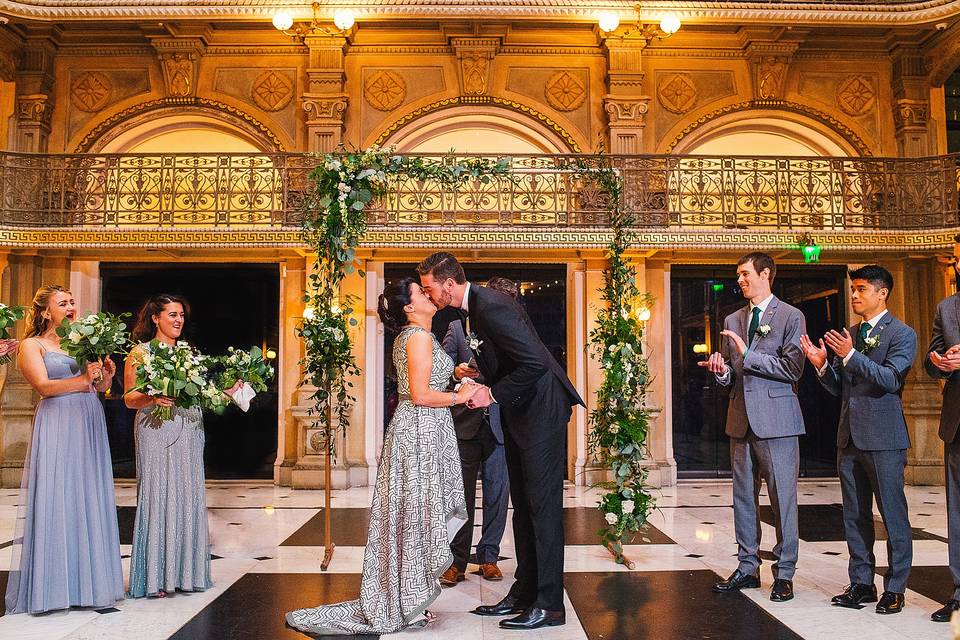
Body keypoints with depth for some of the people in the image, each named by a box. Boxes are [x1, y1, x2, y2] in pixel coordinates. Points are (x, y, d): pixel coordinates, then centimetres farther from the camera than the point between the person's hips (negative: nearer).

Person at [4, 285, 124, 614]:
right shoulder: (32, 345, 2)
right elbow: (44, 386, -12)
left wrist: (106, 376, -6)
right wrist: (83, 380, -24)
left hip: (90, 426, 5)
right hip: (58, 427, -5)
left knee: (90, 500, 4)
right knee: (56, 502, -3)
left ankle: (89, 581, 9)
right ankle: (54, 585, 5)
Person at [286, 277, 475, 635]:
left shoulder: (408, 336, 17)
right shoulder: (420, 336, -14)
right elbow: (420, 395, -19)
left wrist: (452, 375, 15)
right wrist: (459, 397, -10)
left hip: (415, 431, 10)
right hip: (420, 434, -10)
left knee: (405, 517, 12)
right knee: (415, 514, -3)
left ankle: (393, 603, 21)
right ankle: (402, 608, 7)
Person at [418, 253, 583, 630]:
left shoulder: (490, 307, -23)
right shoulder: (473, 309, 8)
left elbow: (535, 362, -28)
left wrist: (492, 394, -19)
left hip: (541, 408, -10)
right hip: (518, 412, 10)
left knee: (542, 505, -5)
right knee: (522, 506, 14)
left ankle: (549, 604, 4)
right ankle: (523, 593, 24)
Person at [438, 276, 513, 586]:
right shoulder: (458, 328, 4)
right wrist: (455, 373, -18)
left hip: (500, 425, 1)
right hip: (465, 424, -1)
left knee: (497, 493, 6)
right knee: (462, 495, 3)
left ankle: (489, 556, 20)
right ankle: (457, 562, 11)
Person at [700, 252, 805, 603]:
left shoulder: (790, 316, -2)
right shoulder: (732, 320, 16)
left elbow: (792, 368, -11)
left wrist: (748, 356, -14)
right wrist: (721, 370, -4)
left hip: (776, 419, -6)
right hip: (741, 419, 6)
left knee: (782, 496, 0)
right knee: (743, 496, 11)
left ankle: (784, 573, 11)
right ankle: (748, 567, 22)